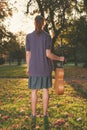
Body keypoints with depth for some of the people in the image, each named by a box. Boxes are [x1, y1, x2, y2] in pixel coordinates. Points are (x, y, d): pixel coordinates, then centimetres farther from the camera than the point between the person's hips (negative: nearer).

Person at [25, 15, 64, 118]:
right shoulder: (47, 36, -7)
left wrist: (28, 67, 10)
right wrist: (59, 58, 5)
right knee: (45, 89, 8)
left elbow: (28, 54, -2)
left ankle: (34, 113, 12)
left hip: (34, 67, 1)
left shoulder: (29, 36, -3)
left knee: (34, 90, 8)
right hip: (45, 67, 0)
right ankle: (45, 112, 13)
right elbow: (48, 54, -12)